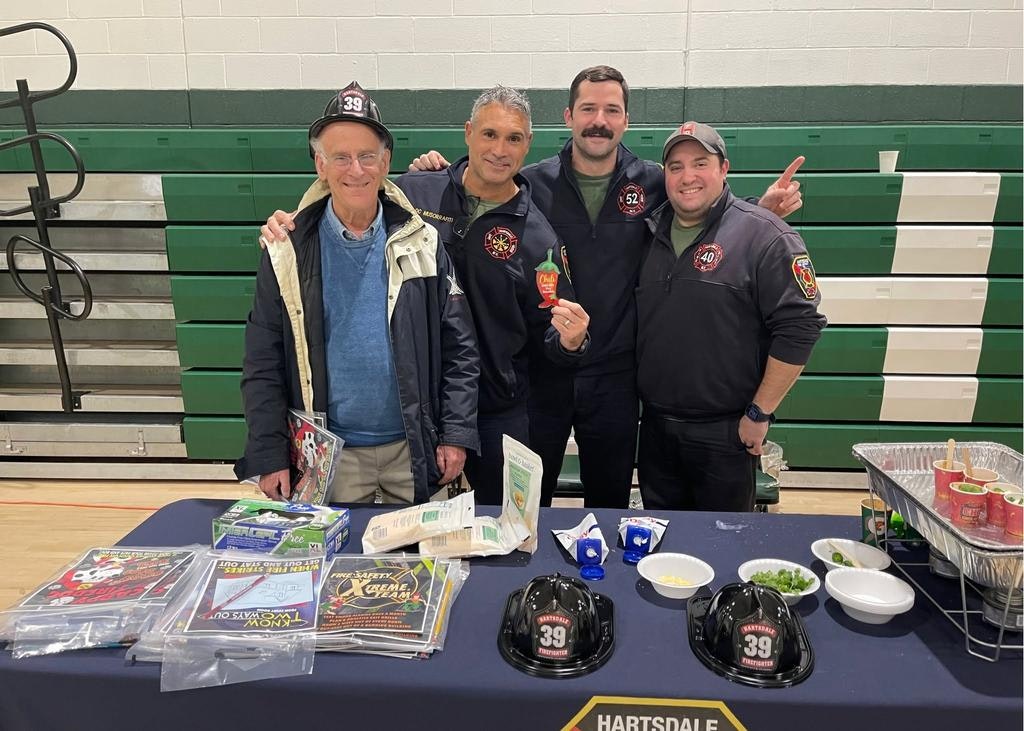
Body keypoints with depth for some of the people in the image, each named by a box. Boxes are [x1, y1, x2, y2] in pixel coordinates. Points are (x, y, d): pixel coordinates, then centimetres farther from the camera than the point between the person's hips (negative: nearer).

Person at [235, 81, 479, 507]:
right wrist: (269, 459, -5)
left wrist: (456, 434, -6)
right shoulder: (289, 254, -2)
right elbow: (262, 367, 0)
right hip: (330, 454, 0)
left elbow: (459, 348, 0)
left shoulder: (421, 244, -2)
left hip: (414, 449, 1)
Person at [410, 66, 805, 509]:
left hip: (614, 376, 1)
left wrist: (765, 207, -5)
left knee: (610, 506, 19)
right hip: (540, 371, -1)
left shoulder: (654, 184, 0)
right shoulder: (531, 183, -3)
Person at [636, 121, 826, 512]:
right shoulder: (651, 233, 7)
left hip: (725, 432, -5)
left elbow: (799, 327, -14)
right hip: (655, 428, 5)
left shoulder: (763, 235, -11)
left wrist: (759, 413, -12)